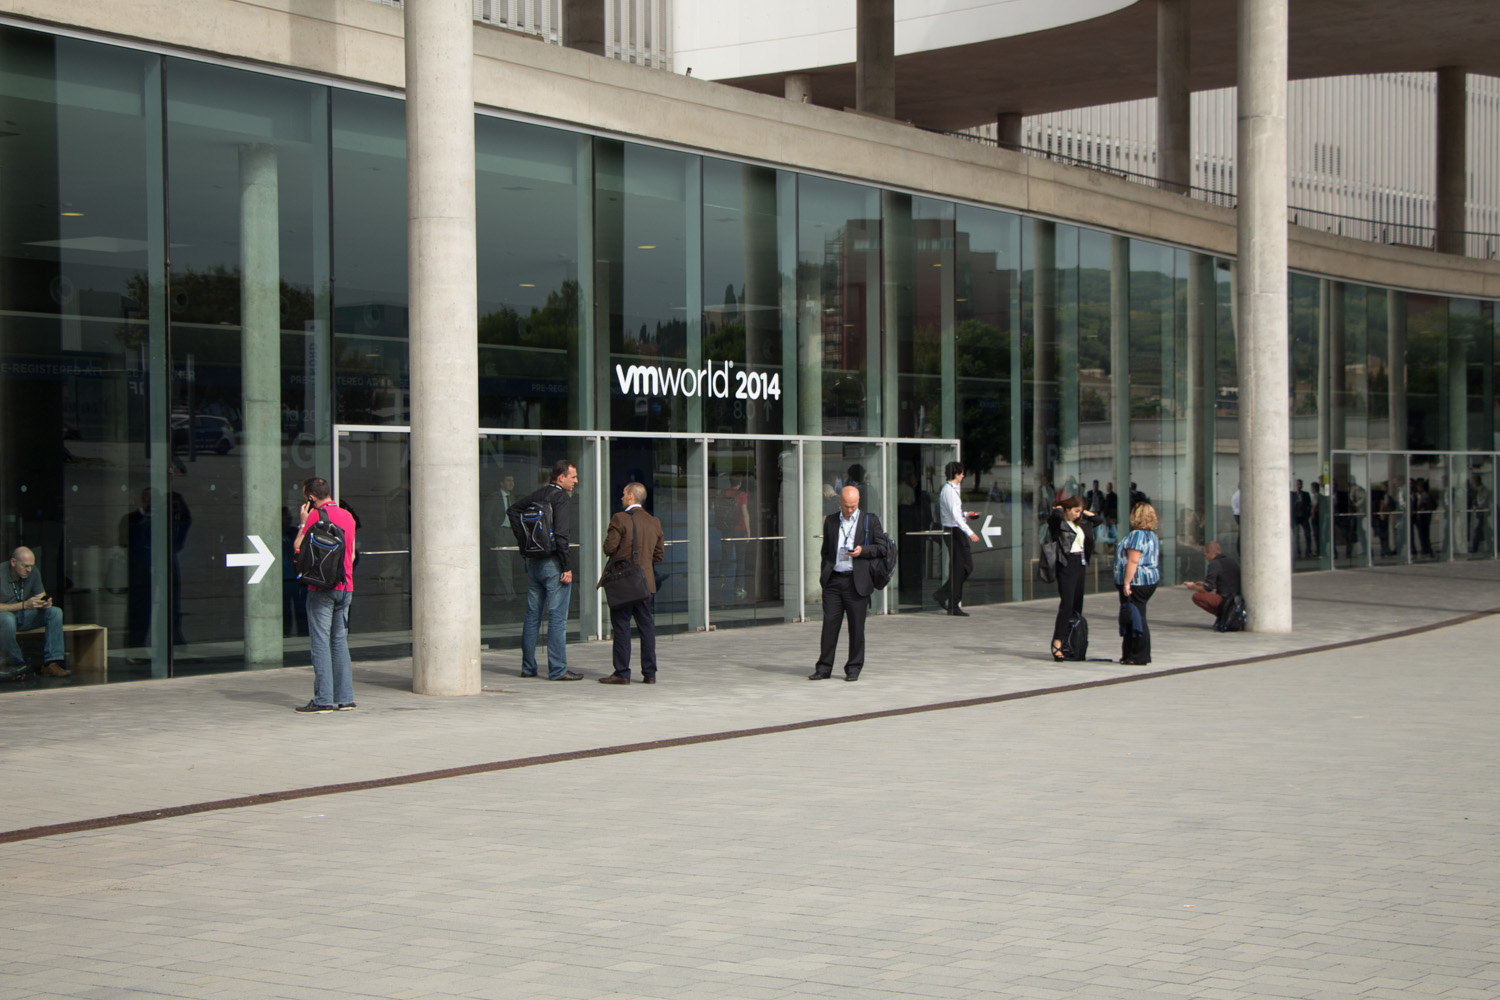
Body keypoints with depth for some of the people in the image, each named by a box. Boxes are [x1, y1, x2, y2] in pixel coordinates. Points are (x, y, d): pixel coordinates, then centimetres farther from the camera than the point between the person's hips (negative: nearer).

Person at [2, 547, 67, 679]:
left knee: (55, 612, -14)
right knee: (7, 619, -41)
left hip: (24, 618, 6)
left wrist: (45, 603, -19)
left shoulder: (33, 572, -4)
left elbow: (41, 595, 6)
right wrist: (24, 605, -35)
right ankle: (16, 663, -21)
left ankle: (51, 663, -23)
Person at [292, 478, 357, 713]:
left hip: (321, 589, -6)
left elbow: (298, 548, -5)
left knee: (320, 643, -4)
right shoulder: (347, 516, 12)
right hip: (345, 587, 6)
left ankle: (323, 700, -7)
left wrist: (303, 523, 5)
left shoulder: (316, 515, -9)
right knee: (340, 642, 11)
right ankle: (345, 698, 9)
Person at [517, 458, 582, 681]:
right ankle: (557, 669, -4)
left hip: (533, 562, 7)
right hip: (552, 563, -7)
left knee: (532, 615, 13)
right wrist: (567, 567, -17)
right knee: (557, 617, -4)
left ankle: (528, 667, 17)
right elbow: (561, 535, -19)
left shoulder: (535, 496, 11)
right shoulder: (562, 498, -11)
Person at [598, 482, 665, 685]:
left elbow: (609, 548, -13)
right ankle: (649, 673, 10)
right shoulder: (654, 522, 8)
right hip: (645, 583, 5)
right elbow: (660, 554, 10)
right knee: (647, 627, 8)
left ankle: (622, 673, 0)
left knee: (621, 627, -1)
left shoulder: (620, 519, -11)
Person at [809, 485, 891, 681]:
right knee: (829, 623, 1)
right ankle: (824, 667, 7)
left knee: (856, 627, 2)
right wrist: (824, 574, 10)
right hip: (833, 580, 2)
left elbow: (883, 546, 4)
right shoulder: (830, 521, 13)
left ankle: (854, 668, 10)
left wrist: (863, 551, -12)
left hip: (856, 582, -2)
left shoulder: (870, 521, 5)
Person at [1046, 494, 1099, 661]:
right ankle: (1057, 644, -20)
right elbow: (1058, 514, -29)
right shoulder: (1058, 522, -7)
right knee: (1066, 605, -16)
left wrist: (1083, 512, 15)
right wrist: (1059, 509, -8)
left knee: (1077, 605, 7)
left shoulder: (1080, 523, 16)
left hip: (1079, 564, 8)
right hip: (1066, 565, -8)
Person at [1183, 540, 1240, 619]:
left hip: (1227, 600, -9)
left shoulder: (1215, 563, -9)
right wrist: (1204, 584, 32)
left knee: (1196, 596, -1)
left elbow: (1207, 589, -8)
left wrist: (1193, 587, 12)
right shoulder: (1233, 560, 17)